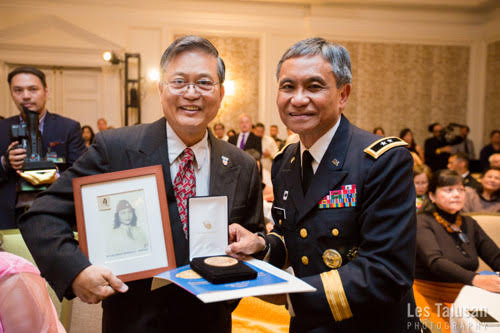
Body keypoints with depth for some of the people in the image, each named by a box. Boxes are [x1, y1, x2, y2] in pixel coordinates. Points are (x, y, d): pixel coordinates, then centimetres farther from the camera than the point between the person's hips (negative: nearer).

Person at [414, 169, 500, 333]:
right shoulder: (422, 223, -7)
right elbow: (435, 262, -22)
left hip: (464, 294, 6)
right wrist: (475, 279, -37)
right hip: (429, 294, -5)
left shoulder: (469, 224, 13)